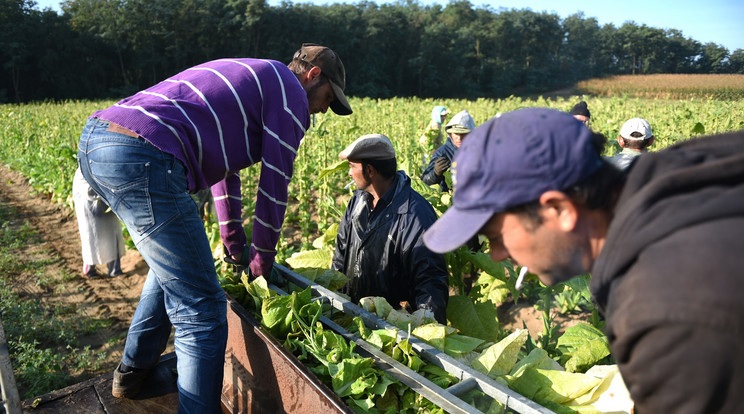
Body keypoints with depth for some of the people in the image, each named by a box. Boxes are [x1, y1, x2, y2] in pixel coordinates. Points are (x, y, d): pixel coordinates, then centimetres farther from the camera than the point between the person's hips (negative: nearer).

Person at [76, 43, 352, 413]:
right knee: (201, 310, -4)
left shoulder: (243, 76, 32)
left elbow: (223, 163, 37)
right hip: (142, 159, -11)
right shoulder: (290, 90, 4)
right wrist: (262, 257, 18)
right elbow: (274, 185, 2)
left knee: (173, 262, 30)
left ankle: (134, 372, 45)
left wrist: (235, 244, 39)